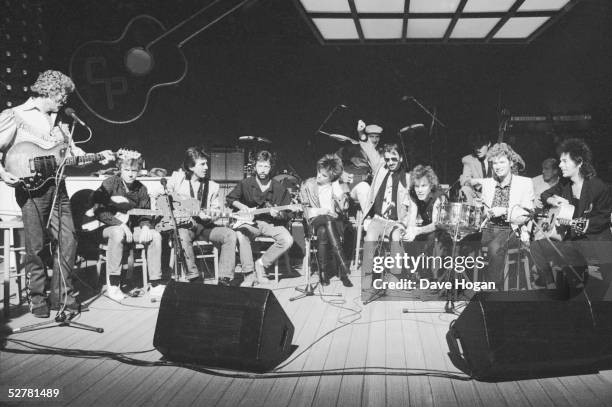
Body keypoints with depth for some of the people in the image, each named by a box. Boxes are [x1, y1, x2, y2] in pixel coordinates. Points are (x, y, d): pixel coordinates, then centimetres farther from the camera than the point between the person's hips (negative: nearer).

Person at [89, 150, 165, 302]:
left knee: (155, 236, -20)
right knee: (118, 233, -39)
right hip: (110, 227, -4)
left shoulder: (141, 188, 7)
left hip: (132, 228, 5)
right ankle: (113, 286, -33)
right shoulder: (110, 183, -7)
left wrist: (145, 226, -13)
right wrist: (119, 224, -23)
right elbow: (98, 210, -14)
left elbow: (146, 213, 10)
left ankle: (156, 285, -15)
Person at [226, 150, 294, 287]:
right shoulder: (245, 184, 3)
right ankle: (249, 274, -25)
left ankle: (262, 264, -7)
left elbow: (287, 215, 4)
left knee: (287, 240, -27)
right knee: (241, 234, -35)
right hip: (250, 221, -1)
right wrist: (241, 206, -4)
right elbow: (230, 199, 16)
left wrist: (278, 215, -18)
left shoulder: (279, 188, 2)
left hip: (271, 223, 1)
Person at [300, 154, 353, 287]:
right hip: (316, 220, 0)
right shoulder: (308, 185, 9)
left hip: (334, 220, 1)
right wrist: (322, 211, -8)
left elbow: (343, 208, 0)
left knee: (323, 232, -35)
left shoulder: (336, 186, 9)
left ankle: (324, 271, -34)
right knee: (322, 231, -37)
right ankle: (341, 262, -39)